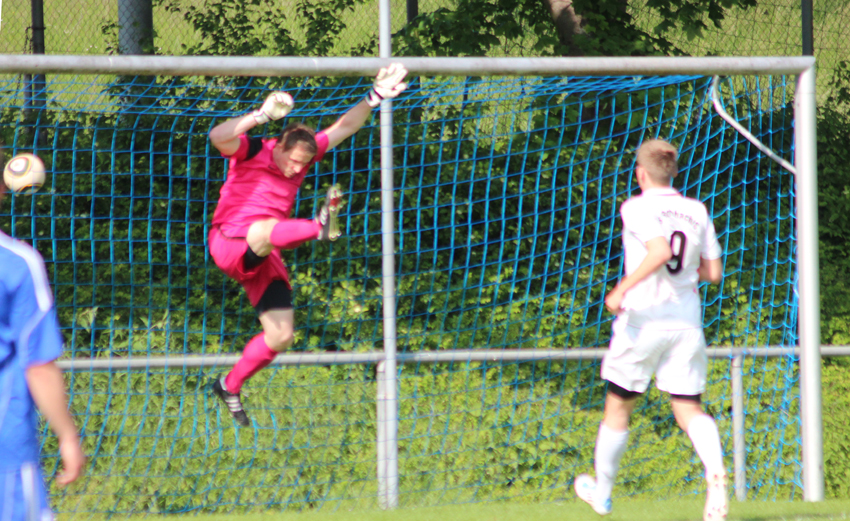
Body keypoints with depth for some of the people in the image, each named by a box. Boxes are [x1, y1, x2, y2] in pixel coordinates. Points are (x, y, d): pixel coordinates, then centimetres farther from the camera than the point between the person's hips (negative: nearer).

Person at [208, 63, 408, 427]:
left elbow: (345, 127, 12)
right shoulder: (251, 152, -11)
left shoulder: (304, 154, 7)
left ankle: (231, 386, 20)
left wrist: (375, 98, 3)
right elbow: (218, 137, -32)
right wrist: (262, 115, -38)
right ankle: (321, 227, -72)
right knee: (262, 230, -43)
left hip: (264, 259, 7)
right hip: (229, 244, -7)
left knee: (281, 336, 2)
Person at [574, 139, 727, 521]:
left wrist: (623, 288, -22)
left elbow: (660, 250, -25)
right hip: (686, 321, 4)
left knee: (618, 406, 12)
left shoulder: (637, 207, -8)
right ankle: (716, 473, -26)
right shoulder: (697, 211, 9)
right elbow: (713, 272, 10)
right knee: (689, 409, 3)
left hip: (644, 318, -4)